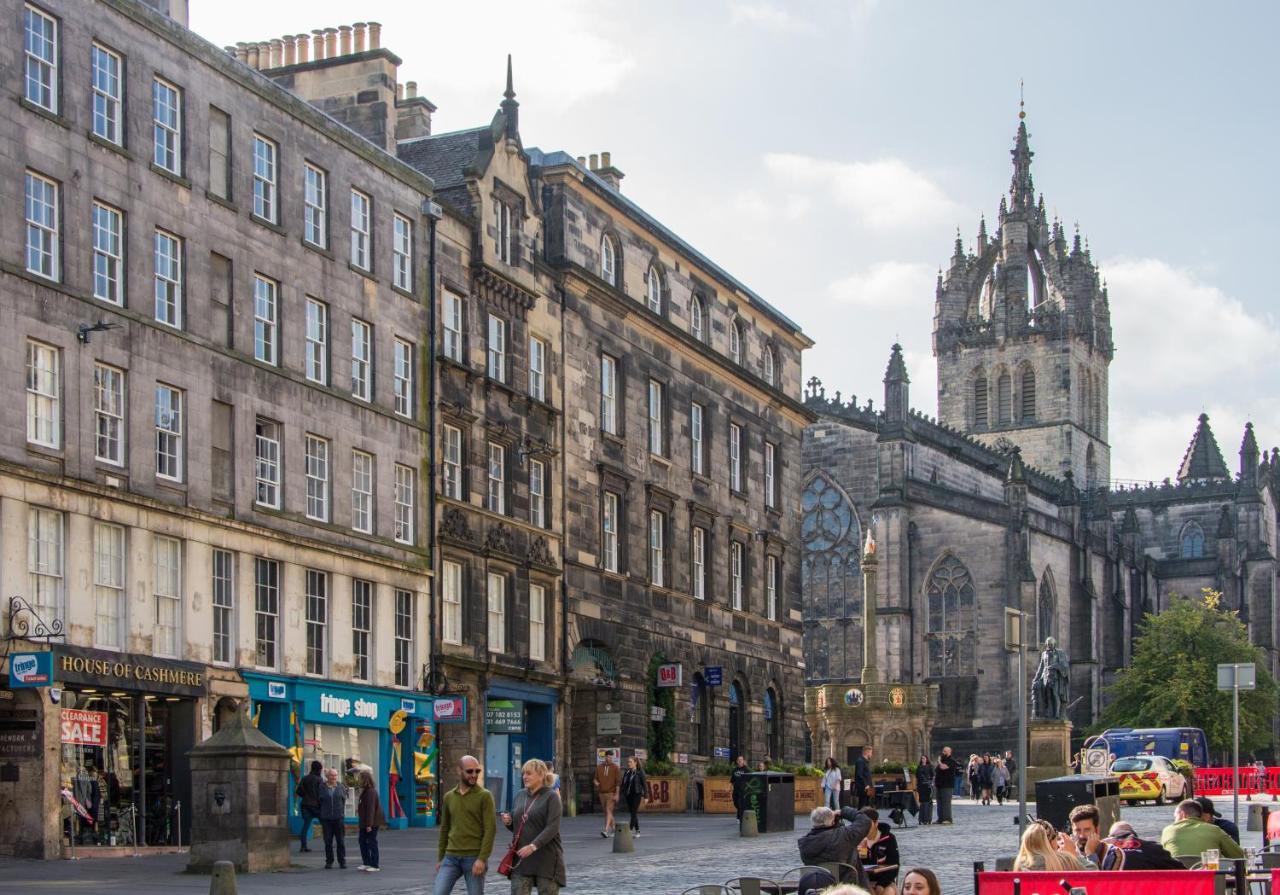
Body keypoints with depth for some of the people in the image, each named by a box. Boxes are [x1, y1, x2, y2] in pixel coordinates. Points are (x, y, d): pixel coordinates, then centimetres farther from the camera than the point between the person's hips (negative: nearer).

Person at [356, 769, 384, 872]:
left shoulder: (370, 792, -20)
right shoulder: (365, 790, 11)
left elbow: (370, 809, -23)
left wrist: (369, 824, -23)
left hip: (372, 822, -10)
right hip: (364, 822, 10)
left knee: (372, 842, -3)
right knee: (362, 840, 13)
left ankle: (375, 865, 5)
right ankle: (367, 863, 21)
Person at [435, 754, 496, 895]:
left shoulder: (485, 796, -4)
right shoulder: (449, 797, 11)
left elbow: (490, 830, -10)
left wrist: (482, 859, -19)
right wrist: (440, 858, 15)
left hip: (474, 858, -4)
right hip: (452, 858, 4)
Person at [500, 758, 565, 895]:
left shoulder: (551, 797, -6)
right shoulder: (520, 795, 11)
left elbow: (552, 827, -17)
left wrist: (533, 846, -27)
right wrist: (508, 822, -3)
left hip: (547, 858, -5)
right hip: (522, 858, 5)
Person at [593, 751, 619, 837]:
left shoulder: (615, 767, -3)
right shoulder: (599, 767, 7)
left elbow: (618, 781, -5)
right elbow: (595, 778, 11)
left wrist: (616, 794, -11)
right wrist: (596, 782, -14)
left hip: (611, 792, -4)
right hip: (602, 792, 4)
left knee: (608, 811, -15)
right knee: (607, 812, 12)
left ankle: (606, 830, -24)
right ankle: (613, 829, 27)